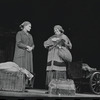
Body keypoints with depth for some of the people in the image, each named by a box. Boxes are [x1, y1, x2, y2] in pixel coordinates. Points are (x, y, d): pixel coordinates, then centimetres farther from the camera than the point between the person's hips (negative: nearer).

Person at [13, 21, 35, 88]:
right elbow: (18, 43, -11)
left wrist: (31, 48, -6)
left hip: (28, 54, 6)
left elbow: (33, 45, 16)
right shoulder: (19, 33, 2)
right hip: (21, 54, -6)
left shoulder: (30, 35, 22)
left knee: (27, 70, -3)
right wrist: (27, 46, -16)